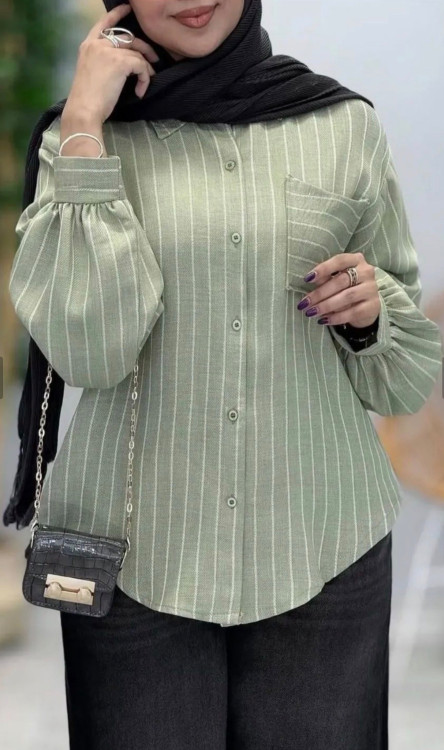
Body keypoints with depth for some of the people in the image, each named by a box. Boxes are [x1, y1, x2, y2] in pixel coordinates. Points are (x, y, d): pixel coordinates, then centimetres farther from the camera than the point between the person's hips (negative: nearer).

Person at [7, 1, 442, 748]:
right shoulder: (82, 140, 2)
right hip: (135, 550, -1)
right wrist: (84, 126, -12)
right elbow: (87, 349, -14)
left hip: (323, 545, 1)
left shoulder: (346, 123, 4)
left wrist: (371, 310, -10)